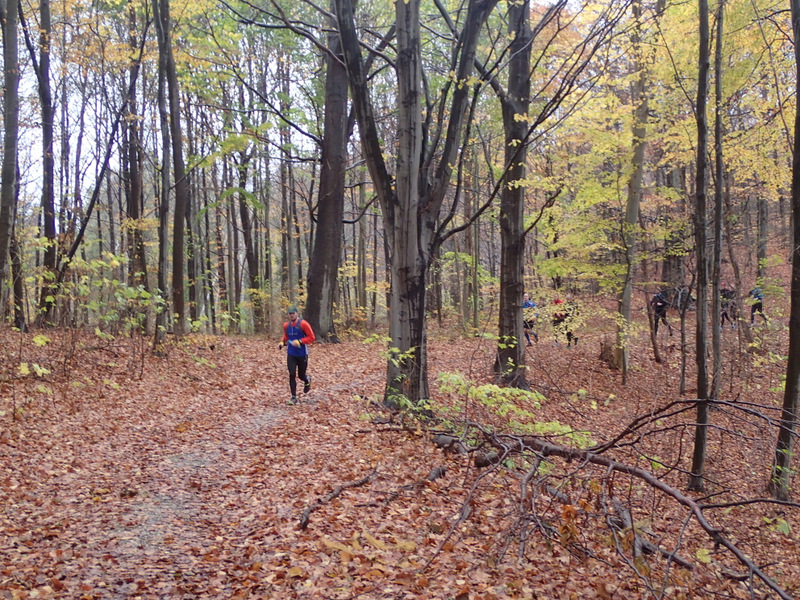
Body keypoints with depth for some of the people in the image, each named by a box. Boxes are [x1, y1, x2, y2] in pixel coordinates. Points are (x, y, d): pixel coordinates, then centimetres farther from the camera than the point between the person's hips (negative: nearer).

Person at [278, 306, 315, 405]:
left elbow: (311, 338, -12)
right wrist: (282, 343, 0)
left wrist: (299, 342, -22)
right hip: (291, 354, 3)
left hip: (302, 355, -3)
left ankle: (307, 380, 45)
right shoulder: (286, 325, 4)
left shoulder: (303, 324, -12)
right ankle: (294, 397, 4)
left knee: (301, 375, 7)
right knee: (292, 375, -5)